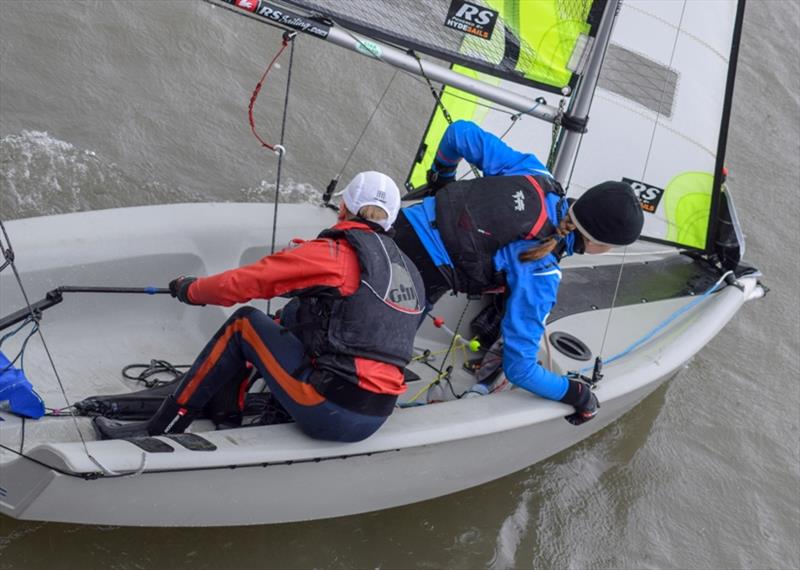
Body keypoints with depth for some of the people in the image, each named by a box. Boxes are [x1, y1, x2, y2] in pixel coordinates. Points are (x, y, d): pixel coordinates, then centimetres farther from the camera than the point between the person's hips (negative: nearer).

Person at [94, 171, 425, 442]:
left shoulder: (334, 253, -8)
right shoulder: (409, 269, 14)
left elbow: (245, 281, -6)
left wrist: (190, 289, 14)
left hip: (331, 415, -8)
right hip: (376, 418, 8)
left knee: (244, 324, 7)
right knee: (292, 314, 23)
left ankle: (159, 431, 10)